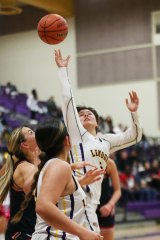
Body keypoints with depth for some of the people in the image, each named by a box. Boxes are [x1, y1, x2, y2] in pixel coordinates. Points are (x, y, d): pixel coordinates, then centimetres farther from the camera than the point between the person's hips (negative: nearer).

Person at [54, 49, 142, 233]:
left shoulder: (105, 141, 21)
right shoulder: (77, 133, 5)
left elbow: (133, 136, 26)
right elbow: (68, 98, 0)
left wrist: (133, 113, 11)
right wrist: (62, 69, 2)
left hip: (91, 203, 7)